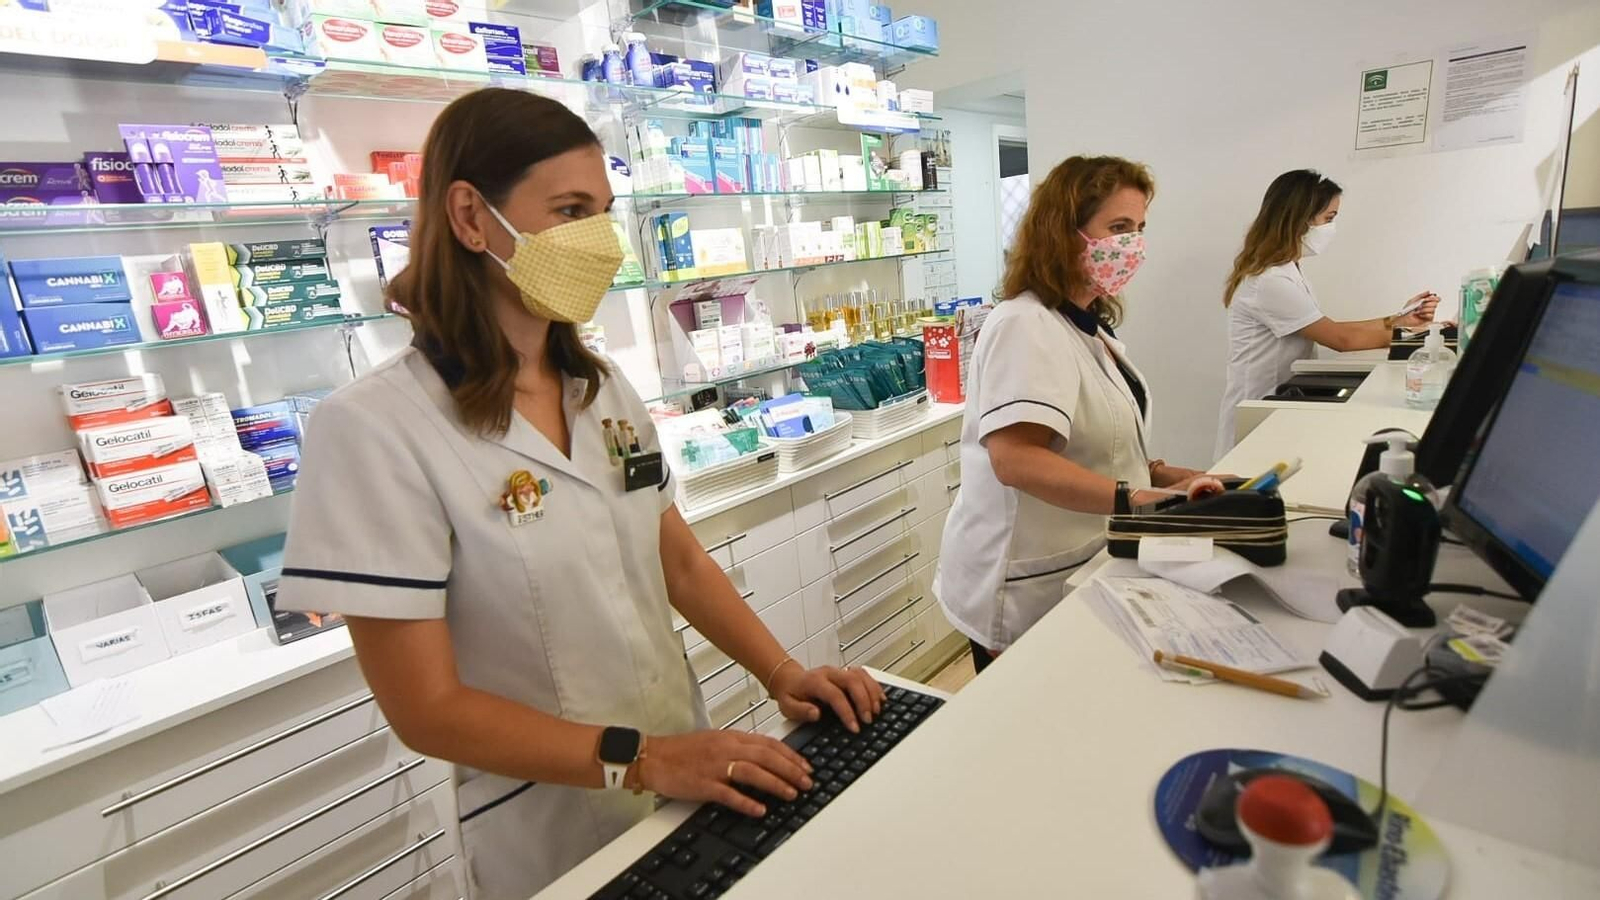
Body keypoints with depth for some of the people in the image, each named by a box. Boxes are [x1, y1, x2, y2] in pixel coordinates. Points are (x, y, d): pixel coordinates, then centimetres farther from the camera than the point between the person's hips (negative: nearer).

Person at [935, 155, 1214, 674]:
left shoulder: (1087, 325, 13)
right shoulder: (1025, 325, -20)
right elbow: (1015, 458, -33)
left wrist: (1163, 476, 6)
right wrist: (1144, 499, -32)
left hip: (1082, 575, 10)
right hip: (1029, 596, -9)